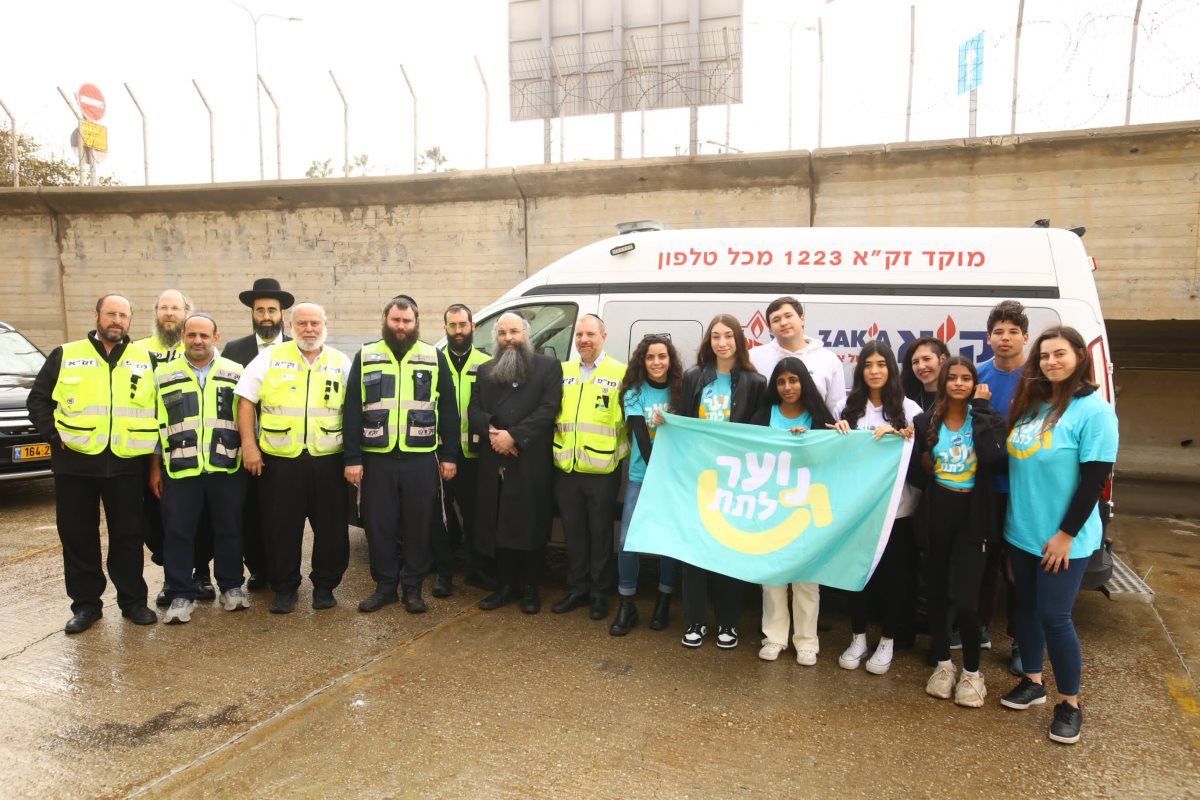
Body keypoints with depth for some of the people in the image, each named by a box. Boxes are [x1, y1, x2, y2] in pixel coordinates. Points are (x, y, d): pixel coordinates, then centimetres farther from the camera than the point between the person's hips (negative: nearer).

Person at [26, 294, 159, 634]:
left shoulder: (145, 360, 7)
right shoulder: (64, 356, 5)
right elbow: (38, 400, 8)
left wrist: (154, 446, 4)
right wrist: (54, 435, -5)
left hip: (127, 465, 0)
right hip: (75, 463, 0)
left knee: (128, 536, 6)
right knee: (78, 537, 7)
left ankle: (133, 601, 17)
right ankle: (85, 603, 20)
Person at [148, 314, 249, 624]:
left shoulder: (236, 373, 5)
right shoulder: (163, 375, 7)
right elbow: (155, 425, 9)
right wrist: (155, 469, 6)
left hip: (227, 469, 0)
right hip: (179, 470, 0)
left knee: (229, 530, 9)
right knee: (178, 533, 4)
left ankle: (232, 586, 23)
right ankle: (181, 595, 15)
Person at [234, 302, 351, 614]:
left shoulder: (341, 363, 6)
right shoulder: (270, 358, 3)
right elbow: (246, 401, 2)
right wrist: (249, 446, -5)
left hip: (329, 460, 1)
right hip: (280, 460, -1)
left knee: (331, 528, 7)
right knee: (281, 528, 6)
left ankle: (325, 585, 23)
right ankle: (284, 587, 22)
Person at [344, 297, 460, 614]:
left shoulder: (435, 358, 5)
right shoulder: (365, 357, 6)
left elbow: (448, 410, 5)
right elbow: (352, 410, 3)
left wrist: (449, 455, 0)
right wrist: (352, 458, -3)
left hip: (421, 458, 0)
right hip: (377, 458, 1)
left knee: (419, 525, 6)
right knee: (379, 525, 7)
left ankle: (413, 587, 20)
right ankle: (385, 585, 22)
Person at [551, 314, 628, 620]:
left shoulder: (620, 373, -2)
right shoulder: (563, 371, 9)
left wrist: (620, 451, -5)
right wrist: (554, 445, 5)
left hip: (602, 470, -3)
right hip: (566, 469, 4)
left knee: (600, 533, 7)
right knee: (573, 532, 13)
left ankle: (599, 593, 20)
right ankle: (577, 589, 26)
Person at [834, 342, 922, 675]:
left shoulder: (908, 408, -1)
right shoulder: (848, 407, 6)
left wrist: (897, 435, -19)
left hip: (896, 506, -2)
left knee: (894, 573, 7)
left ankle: (887, 642, 23)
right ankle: (858, 638, 24)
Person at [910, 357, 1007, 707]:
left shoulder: (987, 419, -2)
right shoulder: (926, 421, 2)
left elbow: (993, 454, -23)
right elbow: (914, 469, 7)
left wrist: (980, 408, -17)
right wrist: (933, 486, -9)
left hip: (972, 518, -2)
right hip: (935, 517, 2)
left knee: (965, 600, -7)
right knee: (936, 593, 11)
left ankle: (972, 672, 14)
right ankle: (943, 664, 29)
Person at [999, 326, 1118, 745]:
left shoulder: (1093, 410, -15)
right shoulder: (1031, 403, 5)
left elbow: (1095, 479, -17)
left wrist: (1065, 534, -16)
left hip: (1063, 539, -6)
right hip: (1021, 531, 6)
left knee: (1054, 616, -1)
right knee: (1027, 606, 16)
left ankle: (1070, 703, 18)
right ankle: (1033, 682, 33)